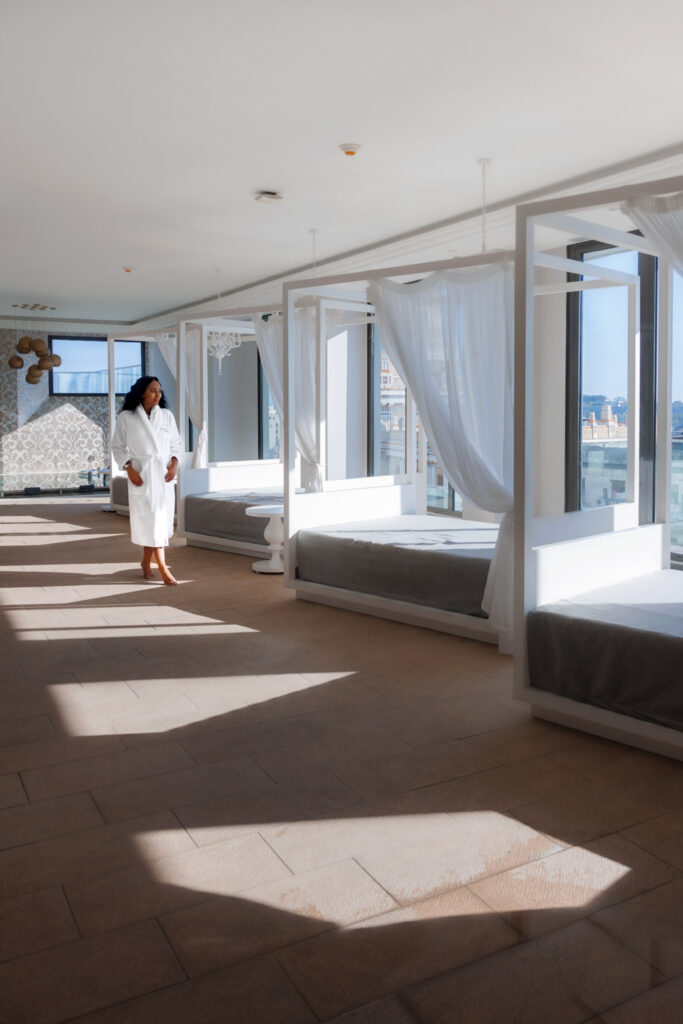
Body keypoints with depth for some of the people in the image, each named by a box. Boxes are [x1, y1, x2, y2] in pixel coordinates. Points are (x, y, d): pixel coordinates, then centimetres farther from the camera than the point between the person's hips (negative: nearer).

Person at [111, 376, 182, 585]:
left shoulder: (166, 415, 7)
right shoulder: (126, 417, -1)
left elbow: (176, 443, 12)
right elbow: (118, 446, 3)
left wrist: (174, 463, -4)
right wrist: (129, 468, -9)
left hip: (164, 475, 4)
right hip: (141, 475, -4)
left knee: (161, 519, 7)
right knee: (151, 520, -6)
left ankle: (146, 562, 25)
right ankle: (162, 568, -4)